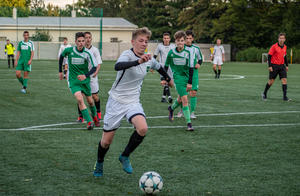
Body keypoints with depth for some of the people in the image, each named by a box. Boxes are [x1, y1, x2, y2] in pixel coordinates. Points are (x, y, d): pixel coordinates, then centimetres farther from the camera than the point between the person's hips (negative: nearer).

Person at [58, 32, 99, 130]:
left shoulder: (88, 53, -13)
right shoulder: (69, 50, -10)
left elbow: (94, 67, -13)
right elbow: (61, 56, 12)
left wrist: (86, 75, -29)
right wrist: (60, 71, 17)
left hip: (85, 80, 1)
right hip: (73, 80, -1)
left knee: (89, 100, 14)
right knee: (79, 99, -21)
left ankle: (94, 115, 45)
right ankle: (89, 122, -20)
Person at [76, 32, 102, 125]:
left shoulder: (95, 50, -1)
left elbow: (98, 63, -4)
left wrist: (96, 72, -21)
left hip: (92, 76, -1)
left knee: (95, 96, 2)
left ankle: (98, 112, 28)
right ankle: (80, 116, 5)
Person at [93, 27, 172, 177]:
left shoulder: (149, 60, 2)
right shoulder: (127, 54, -18)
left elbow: (159, 67, 27)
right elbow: (117, 66, -42)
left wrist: (168, 79, 42)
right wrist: (139, 61, -54)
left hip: (133, 102, 4)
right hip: (116, 101, -4)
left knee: (142, 128, -25)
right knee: (107, 141, 3)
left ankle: (125, 156, -2)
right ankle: (99, 163, 35)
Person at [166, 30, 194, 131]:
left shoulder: (189, 51, -11)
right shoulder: (171, 52, -5)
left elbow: (191, 67, -11)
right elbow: (166, 66, 9)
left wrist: (190, 82, -14)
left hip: (187, 77, 1)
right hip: (178, 77, -1)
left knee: (180, 99, 15)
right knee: (185, 99, -14)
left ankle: (171, 108, 48)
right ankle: (189, 123, -11)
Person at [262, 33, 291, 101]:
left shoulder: (284, 47, 8)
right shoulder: (274, 46, -11)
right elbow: (269, 56, -10)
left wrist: (287, 65, 16)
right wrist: (270, 66, -16)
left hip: (282, 66, 5)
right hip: (274, 66, -5)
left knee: (284, 80, -8)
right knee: (271, 81, 2)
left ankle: (285, 97, -8)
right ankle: (264, 94, 24)